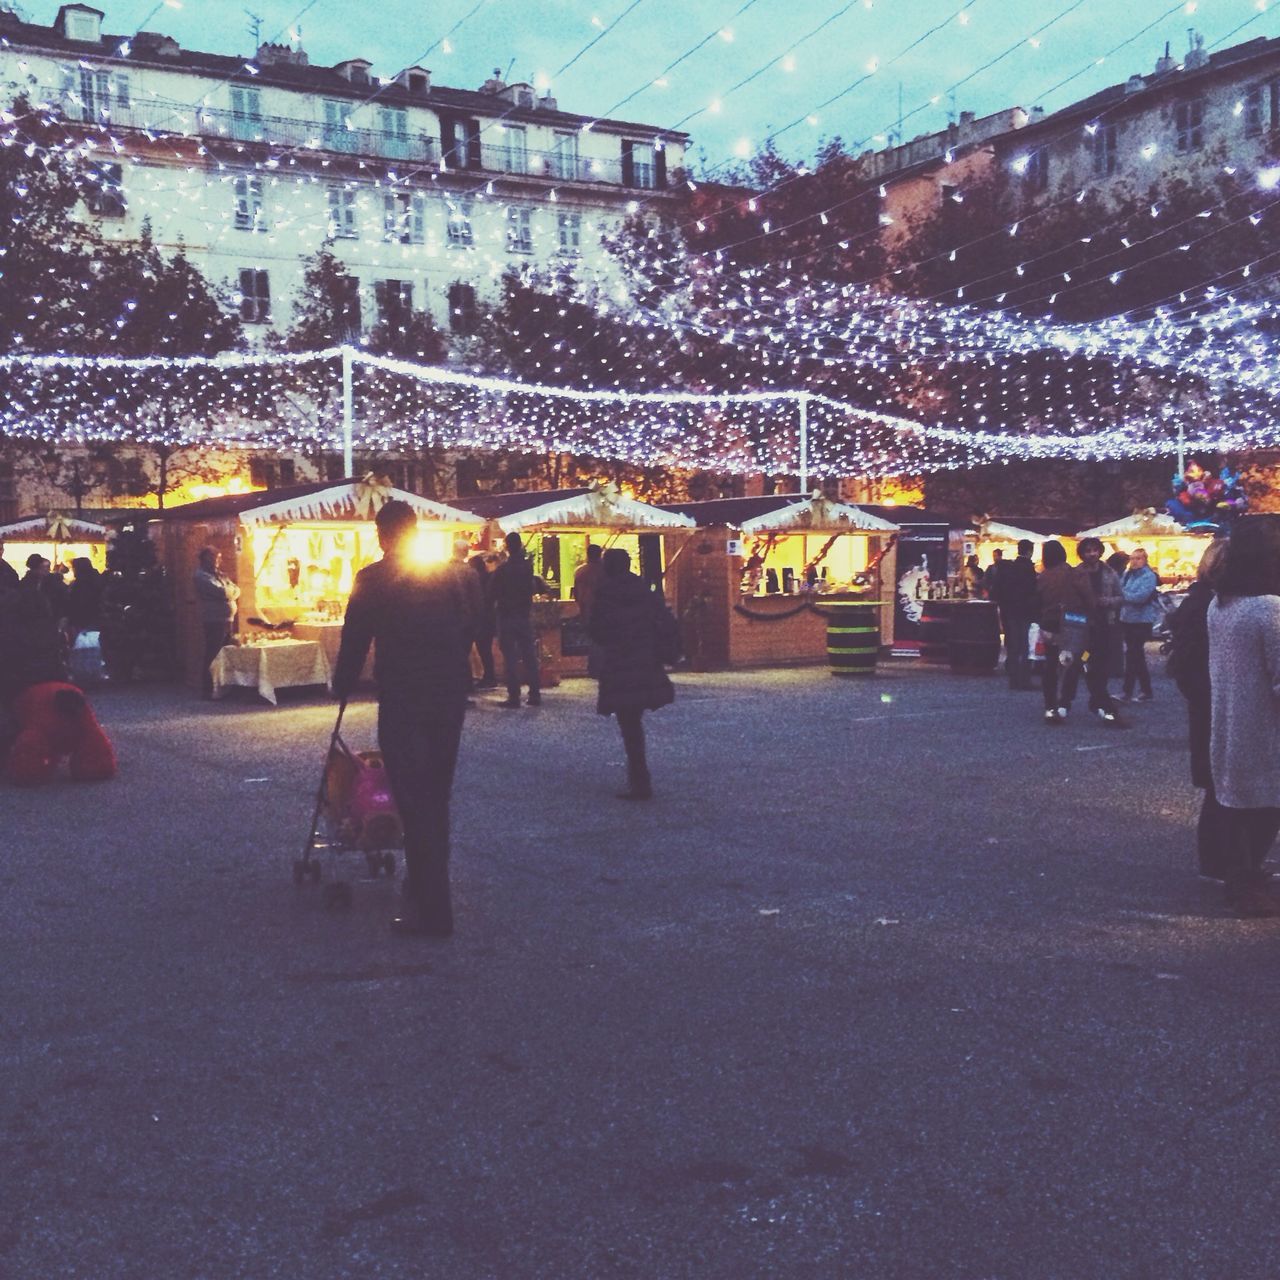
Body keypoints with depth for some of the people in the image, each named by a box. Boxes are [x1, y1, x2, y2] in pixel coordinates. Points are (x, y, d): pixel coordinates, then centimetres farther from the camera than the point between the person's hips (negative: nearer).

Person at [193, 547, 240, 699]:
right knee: (212, 657, -7)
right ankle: (208, 689, -3)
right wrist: (231, 590, 2)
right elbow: (222, 592, -18)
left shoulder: (219, 574, 20)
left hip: (228, 621, 9)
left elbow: (236, 590, 16)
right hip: (214, 622, -9)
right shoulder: (202, 576, -8)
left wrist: (229, 592, -5)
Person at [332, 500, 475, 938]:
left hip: (402, 699, -5)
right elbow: (467, 629, 11)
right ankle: (428, 887, 32)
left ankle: (432, 911, -5)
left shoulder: (372, 580, -5)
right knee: (437, 798, 19)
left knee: (413, 802, -3)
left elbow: (355, 640, -3)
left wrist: (342, 687, 11)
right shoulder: (448, 574, 7)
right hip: (450, 695, 5)